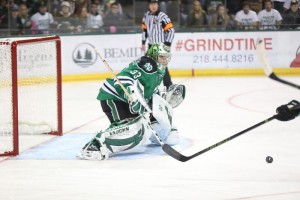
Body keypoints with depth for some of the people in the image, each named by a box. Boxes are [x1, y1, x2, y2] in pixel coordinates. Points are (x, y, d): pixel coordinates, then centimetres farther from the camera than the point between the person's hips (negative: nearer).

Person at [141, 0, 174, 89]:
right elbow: (144, 29, 17)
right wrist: (143, 43, 16)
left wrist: (167, 45, -19)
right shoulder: (146, 15, 4)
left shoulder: (162, 16, -17)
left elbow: (171, 30, -17)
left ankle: (169, 87, -8)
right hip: (151, 45, 7)